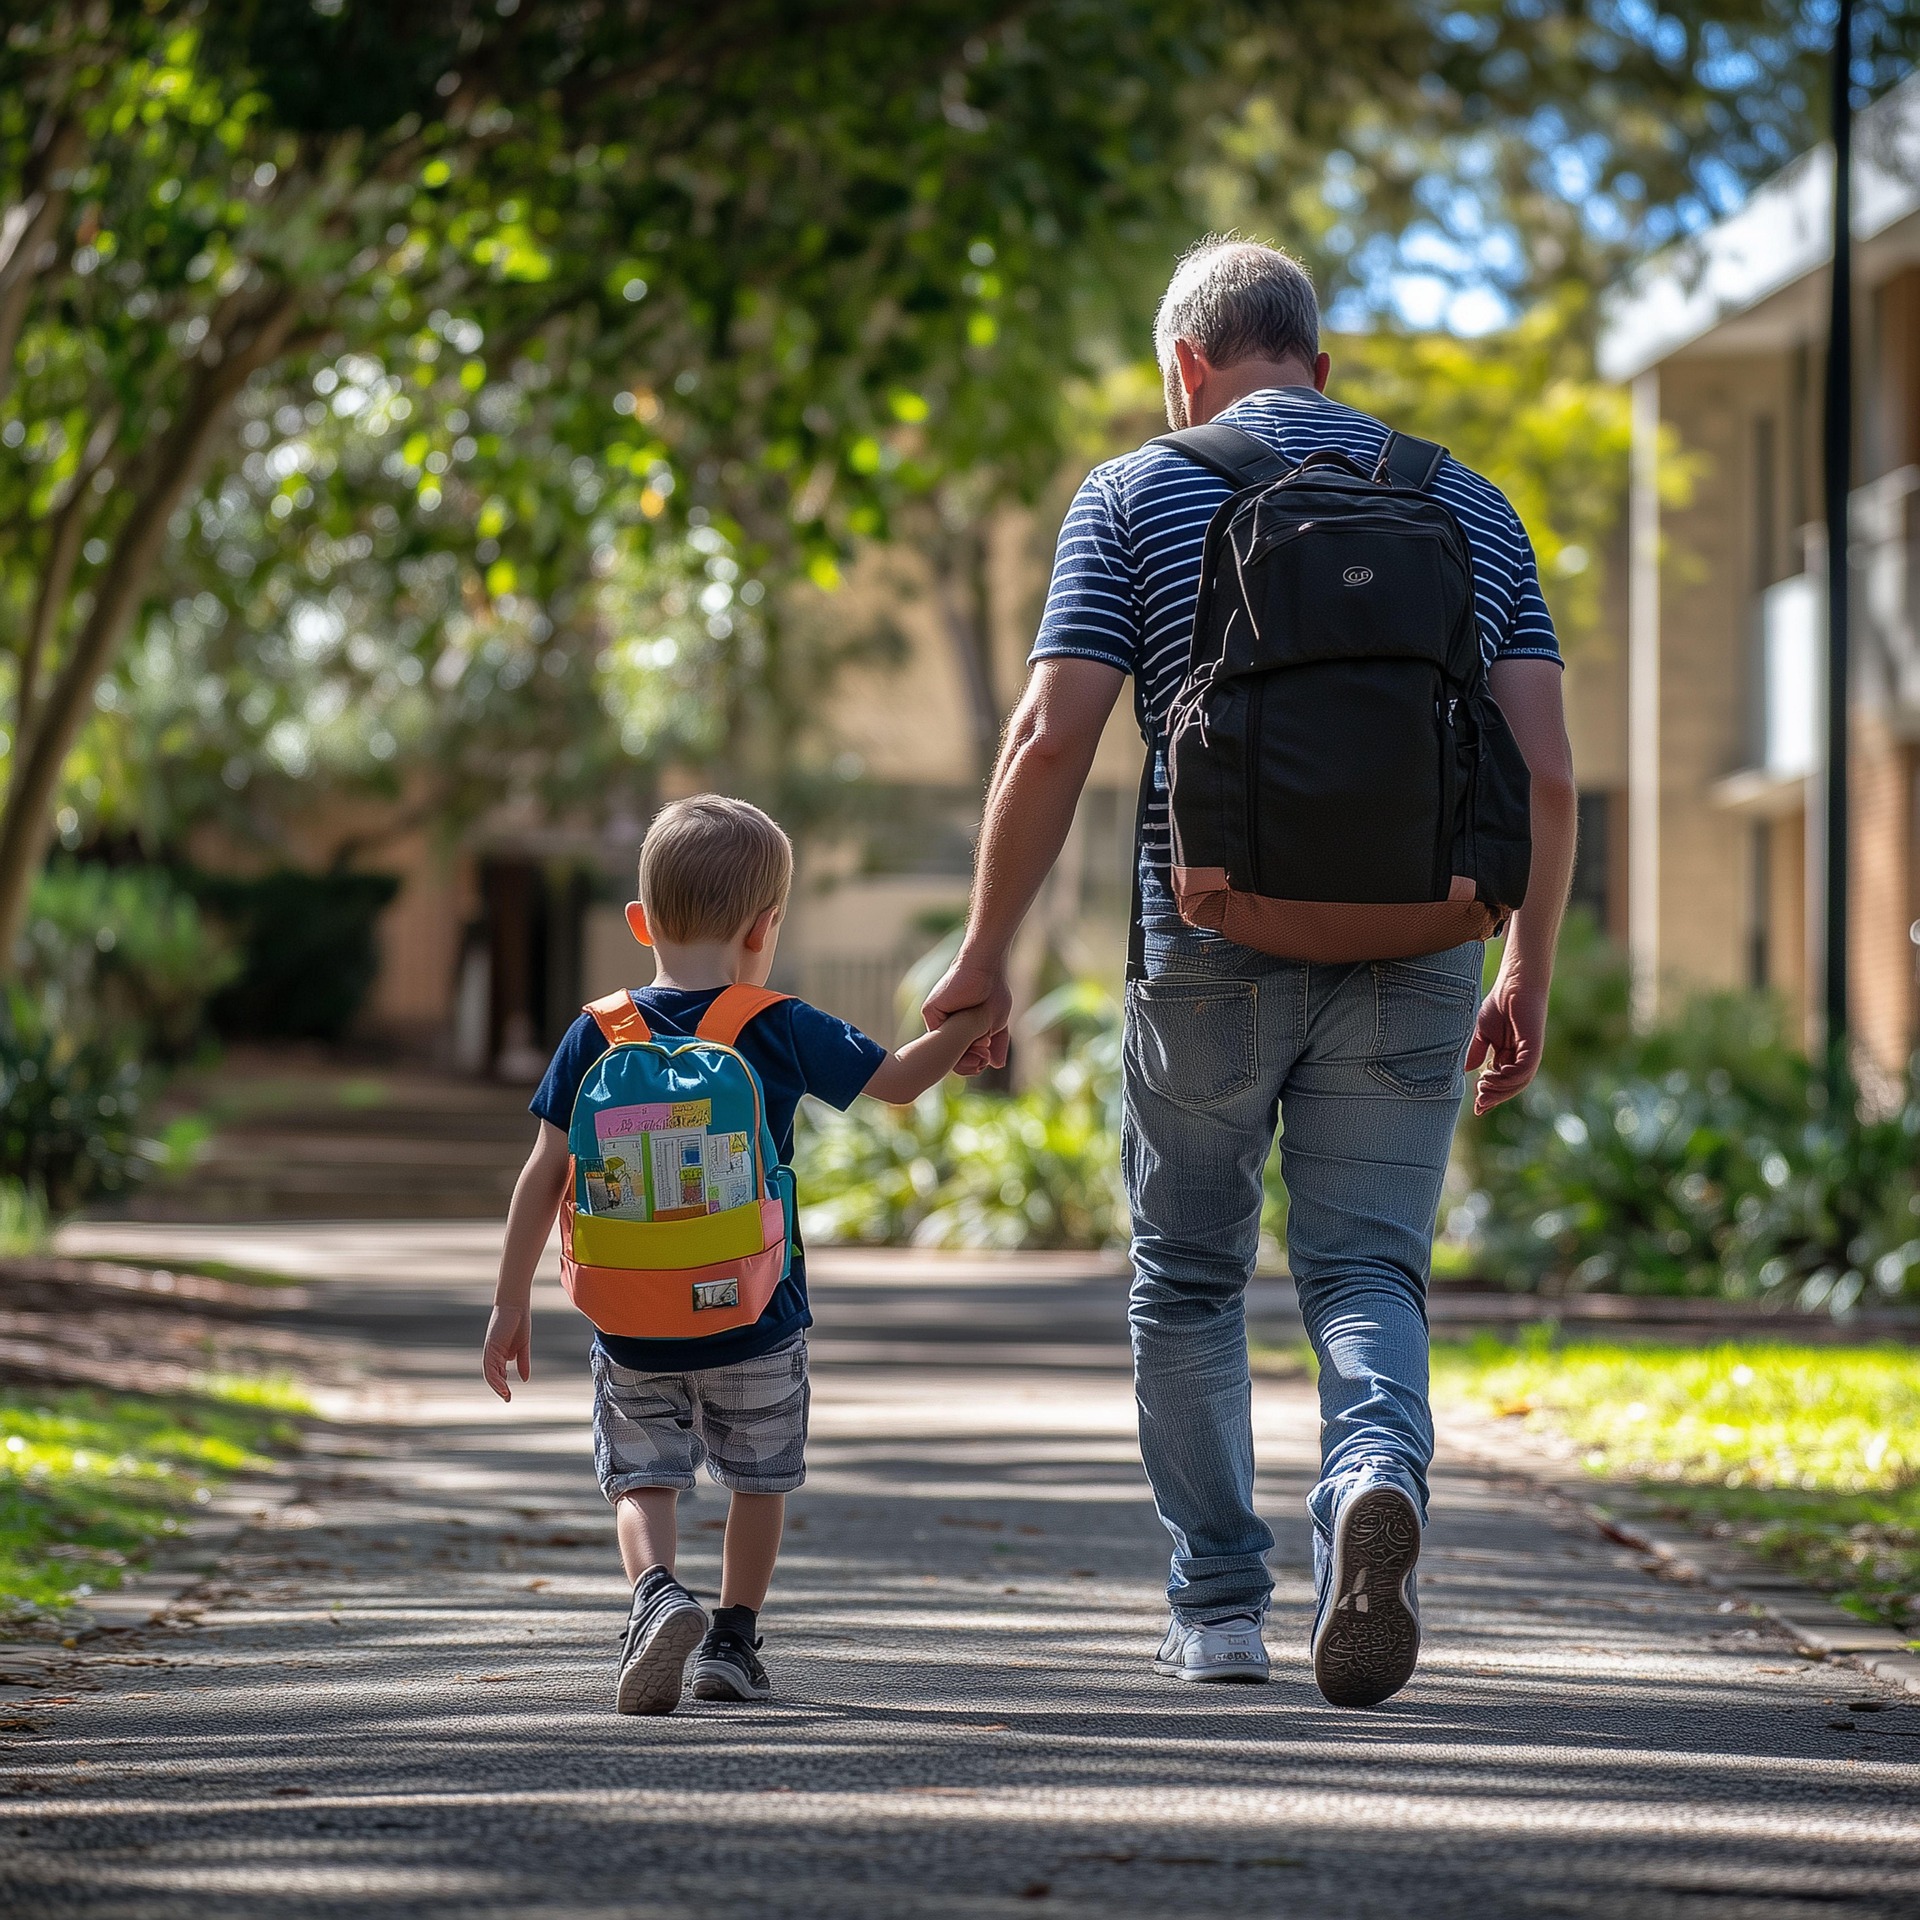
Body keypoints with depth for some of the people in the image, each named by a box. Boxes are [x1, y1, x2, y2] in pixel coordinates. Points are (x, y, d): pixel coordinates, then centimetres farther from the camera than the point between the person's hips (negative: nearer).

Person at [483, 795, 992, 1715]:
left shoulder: (597, 1037, -4)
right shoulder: (785, 1031, -7)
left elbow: (545, 1176, -3)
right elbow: (899, 1079, 5)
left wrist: (511, 1302, 4)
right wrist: (967, 1020, 22)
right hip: (757, 1325, 0)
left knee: (641, 1476, 8)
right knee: (760, 1476, 19)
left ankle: (657, 1590, -19)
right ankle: (734, 1640, 24)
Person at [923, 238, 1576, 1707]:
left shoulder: (1137, 498, 2)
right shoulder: (1475, 507, 10)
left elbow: (1051, 739, -8)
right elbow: (1547, 768, 2)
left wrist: (986, 954, 0)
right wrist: (1528, 974, 11)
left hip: (1213, 954, -1)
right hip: (1412, 956, 2)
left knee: (1190, 1280, 15)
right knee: (1367, 1271, 5)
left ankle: (1221, 1609, 17)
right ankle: (1378, 1480, -26)